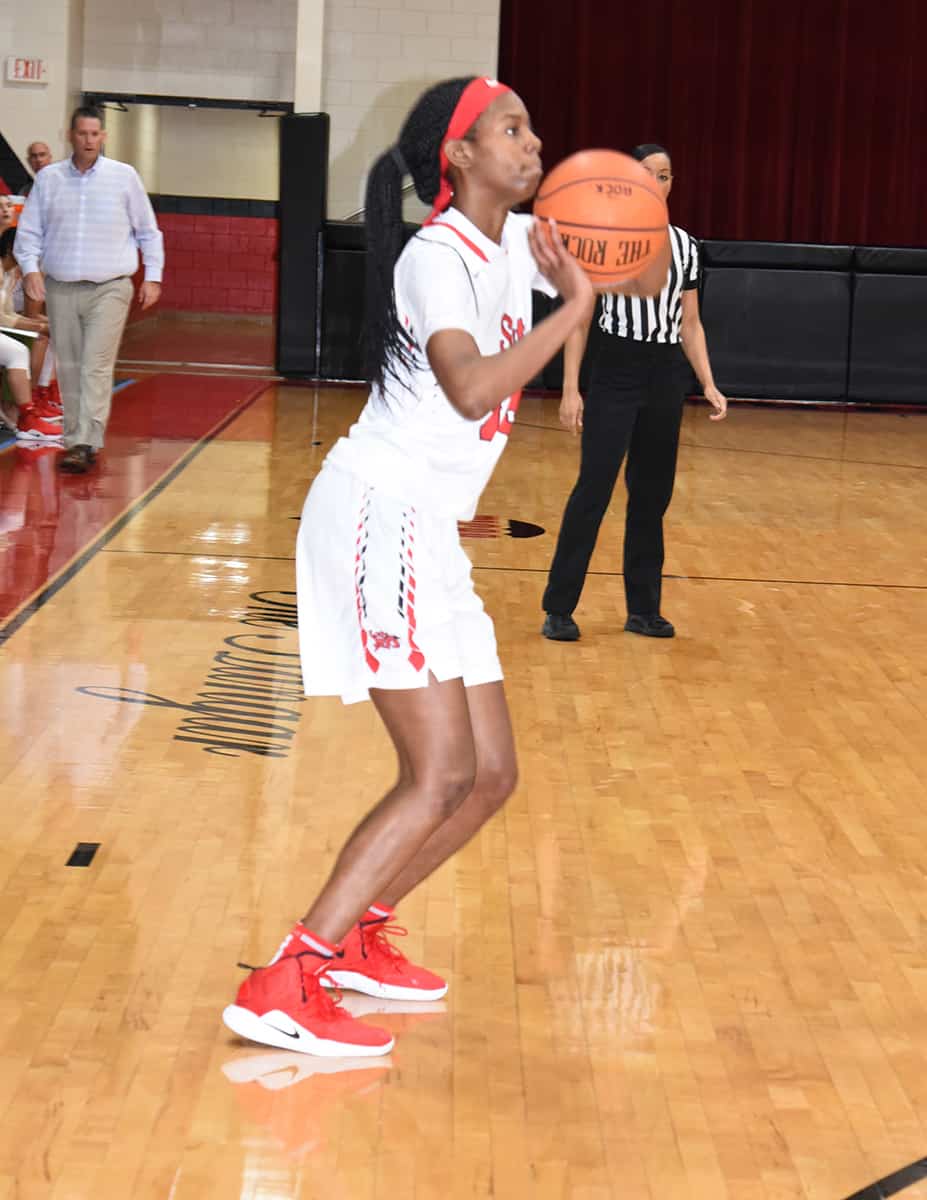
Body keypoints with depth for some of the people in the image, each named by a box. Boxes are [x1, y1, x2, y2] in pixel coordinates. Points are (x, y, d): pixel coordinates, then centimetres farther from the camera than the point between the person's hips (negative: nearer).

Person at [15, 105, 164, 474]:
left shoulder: (124, 177, 1)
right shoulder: (48, 178, 6)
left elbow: (148, 231, 9)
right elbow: (29, 231, 9)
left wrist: (153, 277, 5)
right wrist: (30, 268, -7)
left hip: (109, 290, -3)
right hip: (61, 289, 3)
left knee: (96, 367, -12)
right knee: (69, 368, 6)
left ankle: (84, 444, -16)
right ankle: (76, 438, 16)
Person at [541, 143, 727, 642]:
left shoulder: (684, 244, 9)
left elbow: (690, 324, 14)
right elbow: (578, 319, -3)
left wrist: (709, 385, 4)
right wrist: (570, 389, -10)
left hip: (665, 379, 4)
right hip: (615, 373, -4)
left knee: (652, 496, 9)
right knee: (593, 490, -7)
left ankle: (643, 608, 17)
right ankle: (558, 609, 0)